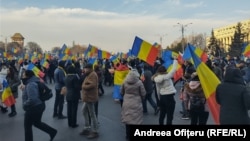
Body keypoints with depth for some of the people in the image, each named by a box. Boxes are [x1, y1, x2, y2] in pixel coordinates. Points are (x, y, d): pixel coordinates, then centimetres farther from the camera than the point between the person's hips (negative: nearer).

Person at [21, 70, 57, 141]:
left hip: (33, 108, -10)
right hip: (39, 106, 10)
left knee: (27, 125, 9)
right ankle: (52, 131, 29)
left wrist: (24, 105, -18)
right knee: (37, 123, 25)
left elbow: (32, 99, -34)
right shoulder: (32, 82, 9)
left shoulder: (30, 85, -25)